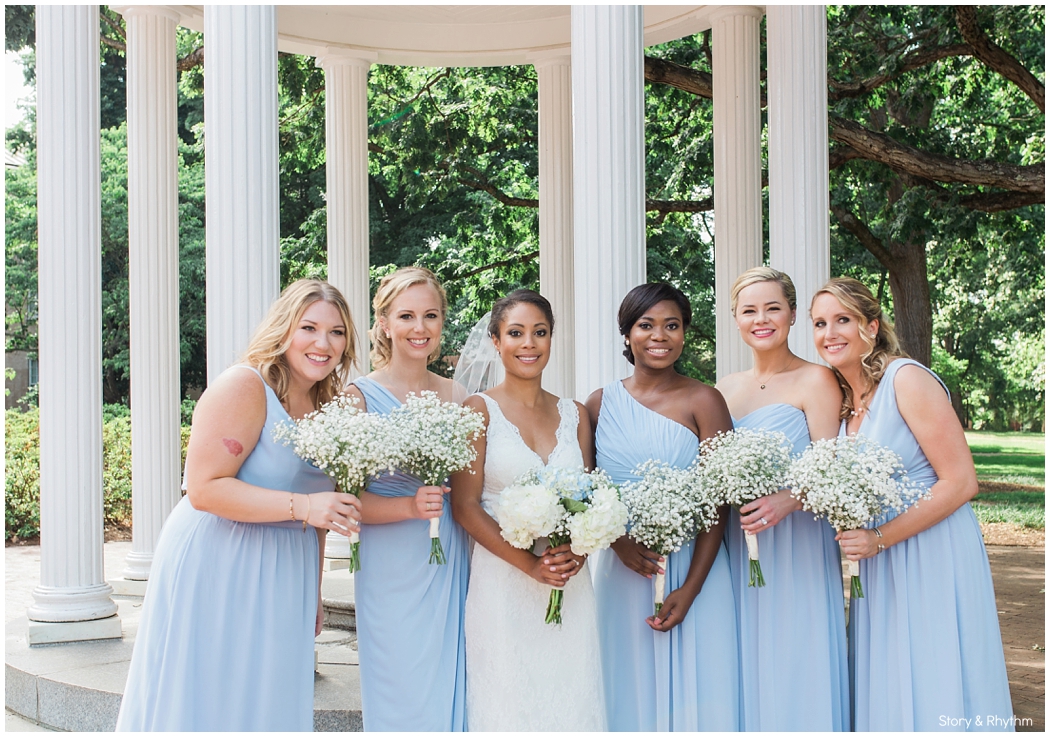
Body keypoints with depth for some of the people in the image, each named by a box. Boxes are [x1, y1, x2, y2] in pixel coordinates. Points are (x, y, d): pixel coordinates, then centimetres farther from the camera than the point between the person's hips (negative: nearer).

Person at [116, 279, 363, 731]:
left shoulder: (327, 406, 10)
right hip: (216, 573, -7)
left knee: (267, 703, 13)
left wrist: (313, 594, 20)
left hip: (283, 579, 7)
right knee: (204, 702, 2)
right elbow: (204, 489, -22)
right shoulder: (243, 386, -14)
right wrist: (301, 506, -26)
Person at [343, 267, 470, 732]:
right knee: (402, 698, 0)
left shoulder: (456, 397, 8)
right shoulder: (361, 396, -4)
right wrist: (409, 506, -22)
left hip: (452, 568, 4)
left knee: (452, 693, 9)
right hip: (392, 572, -4)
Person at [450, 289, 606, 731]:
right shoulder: (479, 410, -1)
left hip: (571, 587, 4)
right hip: (503, 585, -4)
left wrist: (578, 552, -9)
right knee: (508, 704, 0)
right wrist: (530, 564, -14)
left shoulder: (574, 414, 11)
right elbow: (465, 507, -6)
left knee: (572, 700, 5)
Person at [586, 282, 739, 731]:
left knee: (693, 692, 3)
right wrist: (617, 539, -11)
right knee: (630, 695, 9)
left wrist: (691, 588, -13)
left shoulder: (703, 401, -3)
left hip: (691, 572, -2)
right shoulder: (601, 404, 6)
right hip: (622, 574, 2)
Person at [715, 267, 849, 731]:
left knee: (793, 670, -3)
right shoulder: (724, 389, 13)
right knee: (744, 671, 7)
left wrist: (787, 501, -27)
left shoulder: (815, 381, -3)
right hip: (735, 549, 5)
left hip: (796, 551, -5)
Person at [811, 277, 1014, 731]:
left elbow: (961, 482, -17)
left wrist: (879, 538, -20)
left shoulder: (907, 379, -14)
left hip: (933, 557, -7)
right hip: (878, 570, 7)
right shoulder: (842, 397, 8)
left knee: (935, 695, -1)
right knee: (885, 696, 10)